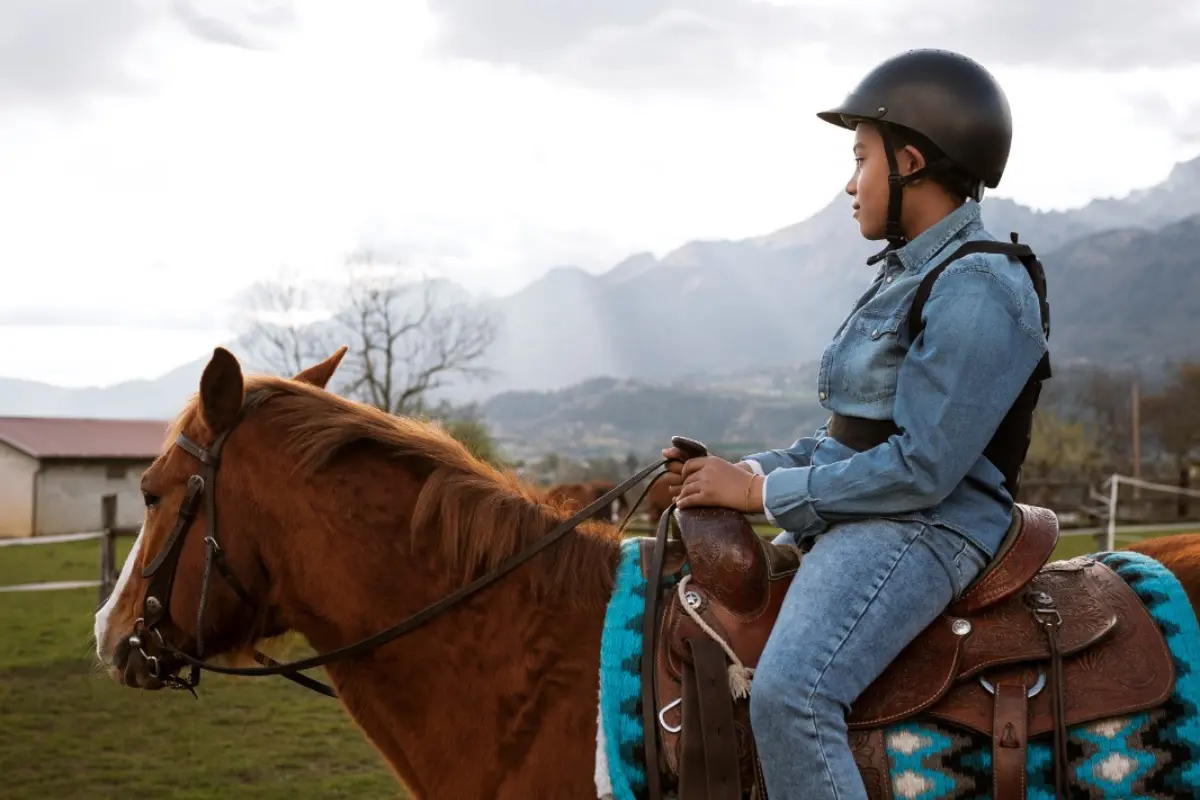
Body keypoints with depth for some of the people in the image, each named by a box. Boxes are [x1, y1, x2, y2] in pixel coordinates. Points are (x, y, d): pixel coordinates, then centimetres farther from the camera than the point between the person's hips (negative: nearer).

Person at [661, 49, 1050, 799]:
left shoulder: (975, 290, -17)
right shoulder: (909, 274, 14)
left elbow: (922, 469, -22)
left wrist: (760, 491, -17)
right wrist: (747, 467, 2)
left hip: (925, 527, -11)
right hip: (851, 515, 11)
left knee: (789, 690, -31)